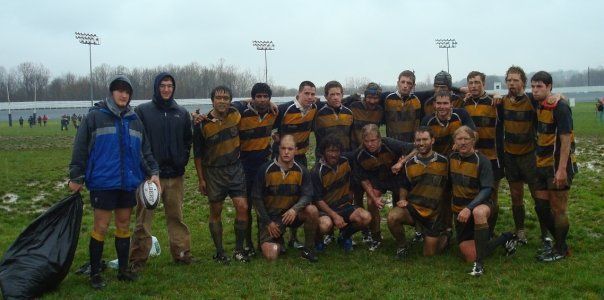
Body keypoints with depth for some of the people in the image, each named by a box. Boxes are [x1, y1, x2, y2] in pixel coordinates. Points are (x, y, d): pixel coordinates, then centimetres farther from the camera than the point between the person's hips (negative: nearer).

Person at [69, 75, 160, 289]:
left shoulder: (134, 120, 10)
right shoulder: (96, 116, -4)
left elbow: (145, 150, 15)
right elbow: (81, 148, -3)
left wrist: (153, 172, 4)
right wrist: (76, 178, -4)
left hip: (129, 183, 5)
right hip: (103, 182, -4)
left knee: (124, 225, 12)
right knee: (101, 227, 0)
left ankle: (123, 269, 23)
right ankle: (95, 273, 12)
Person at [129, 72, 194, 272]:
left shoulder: (181, 113, 10)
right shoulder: (142, 111, -1)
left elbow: (188, 140, 16)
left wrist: (183, 160, 4)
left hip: (175, 174, 3)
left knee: (176, 216, 10)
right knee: (144, 219, 0)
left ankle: (181, 253, 19)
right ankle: (138, 259, 7)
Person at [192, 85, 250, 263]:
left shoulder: (235, 115, -2)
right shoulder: (202, 125, -8)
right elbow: (198, 155, -1)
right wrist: (201, 180, -2)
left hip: (235, 169, 2)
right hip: (213, 173, -2)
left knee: (242, 207, -7)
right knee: (215, 212, 6)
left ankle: (239, 249, 7)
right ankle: (219, 252, 17)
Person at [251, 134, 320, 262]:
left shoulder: (301, 171, -5)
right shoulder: (265, 170, -12)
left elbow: (307, 195, -10)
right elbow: (256, 198, -6)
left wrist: (295, 209, -31)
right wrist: (268, 222, -9)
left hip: (292, 213, 2)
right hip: (270, 215, -2)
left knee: (312, 210, -30)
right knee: (270, 255, -20)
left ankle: (308, 249, -8)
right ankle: (278, 242, 20)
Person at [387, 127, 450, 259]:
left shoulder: (444, 162, -4)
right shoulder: (409, 164, 2)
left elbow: (449, 188, 3)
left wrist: (448, 211, -1)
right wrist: (402, 199, -5)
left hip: (434, 213, -1)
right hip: (412, 208, 2)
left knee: (429, 254, 2)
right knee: (393, 216, -31)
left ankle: (444, 237, 36)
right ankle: (402, 245, -2)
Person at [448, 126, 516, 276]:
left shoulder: (482, 161, -14)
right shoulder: (452, 158, 0)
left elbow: (487, 189, -22)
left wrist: (470, 208, -34)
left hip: (479, 203, -5)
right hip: (459, 210, 5)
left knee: (479, 213, -44)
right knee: (470, 256, -2)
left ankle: (480, 263, -34)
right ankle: (504, 239, 25)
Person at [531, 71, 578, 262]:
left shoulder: (559, 107, -16)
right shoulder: (539, 106, 7)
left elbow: (565, 140, -18)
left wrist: (561, 169, -22)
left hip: (559, 166, -8)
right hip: (543, 165, 8)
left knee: (558, 209, 1)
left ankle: (561, 250, 14)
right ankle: (559, 243, 27)